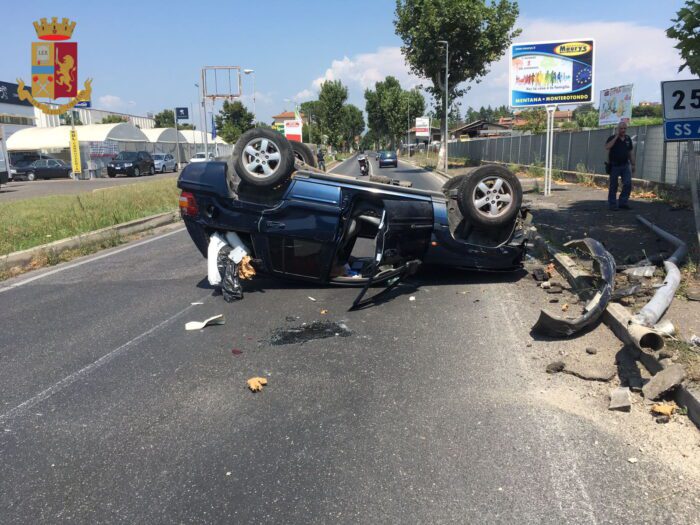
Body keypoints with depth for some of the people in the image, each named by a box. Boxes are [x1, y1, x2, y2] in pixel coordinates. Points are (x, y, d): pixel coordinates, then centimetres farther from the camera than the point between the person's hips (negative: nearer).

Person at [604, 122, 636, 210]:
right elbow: (607, 147, -25)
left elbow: (631, 152, 16)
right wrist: (616, 137, -22)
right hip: (614, 166, -4)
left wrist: (633, 165, 13)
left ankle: (623, 202, 7)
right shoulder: (612, 138, -5)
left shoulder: (628, 139, 9)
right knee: (613, 186, 1)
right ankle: (612, 204, 10)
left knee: (628, 184, -4)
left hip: (625, 165, 4)